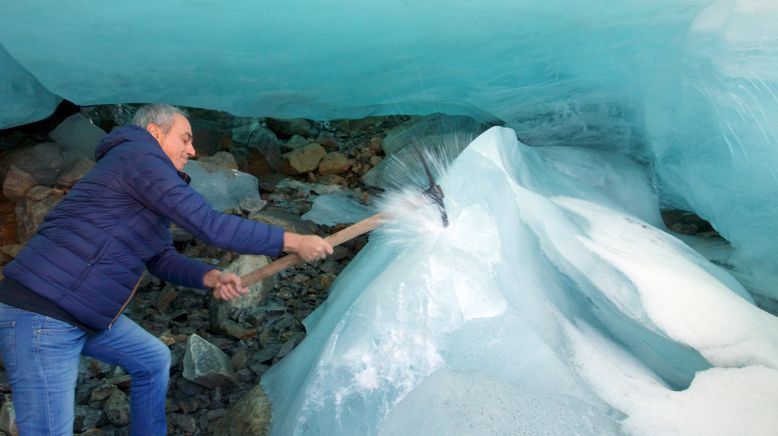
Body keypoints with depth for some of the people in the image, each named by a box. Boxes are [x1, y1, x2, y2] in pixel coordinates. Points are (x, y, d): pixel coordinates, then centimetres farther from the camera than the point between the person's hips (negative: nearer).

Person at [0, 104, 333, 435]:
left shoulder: (150, 174, 17)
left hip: (84, 311, 11)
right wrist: (291, 241, -16)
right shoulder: (140, 157, -14)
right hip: (40, 315, -11)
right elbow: (209, 226, -22)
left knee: (153, 360, 21)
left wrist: (211, 277, -2)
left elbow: (162, 259, 16)